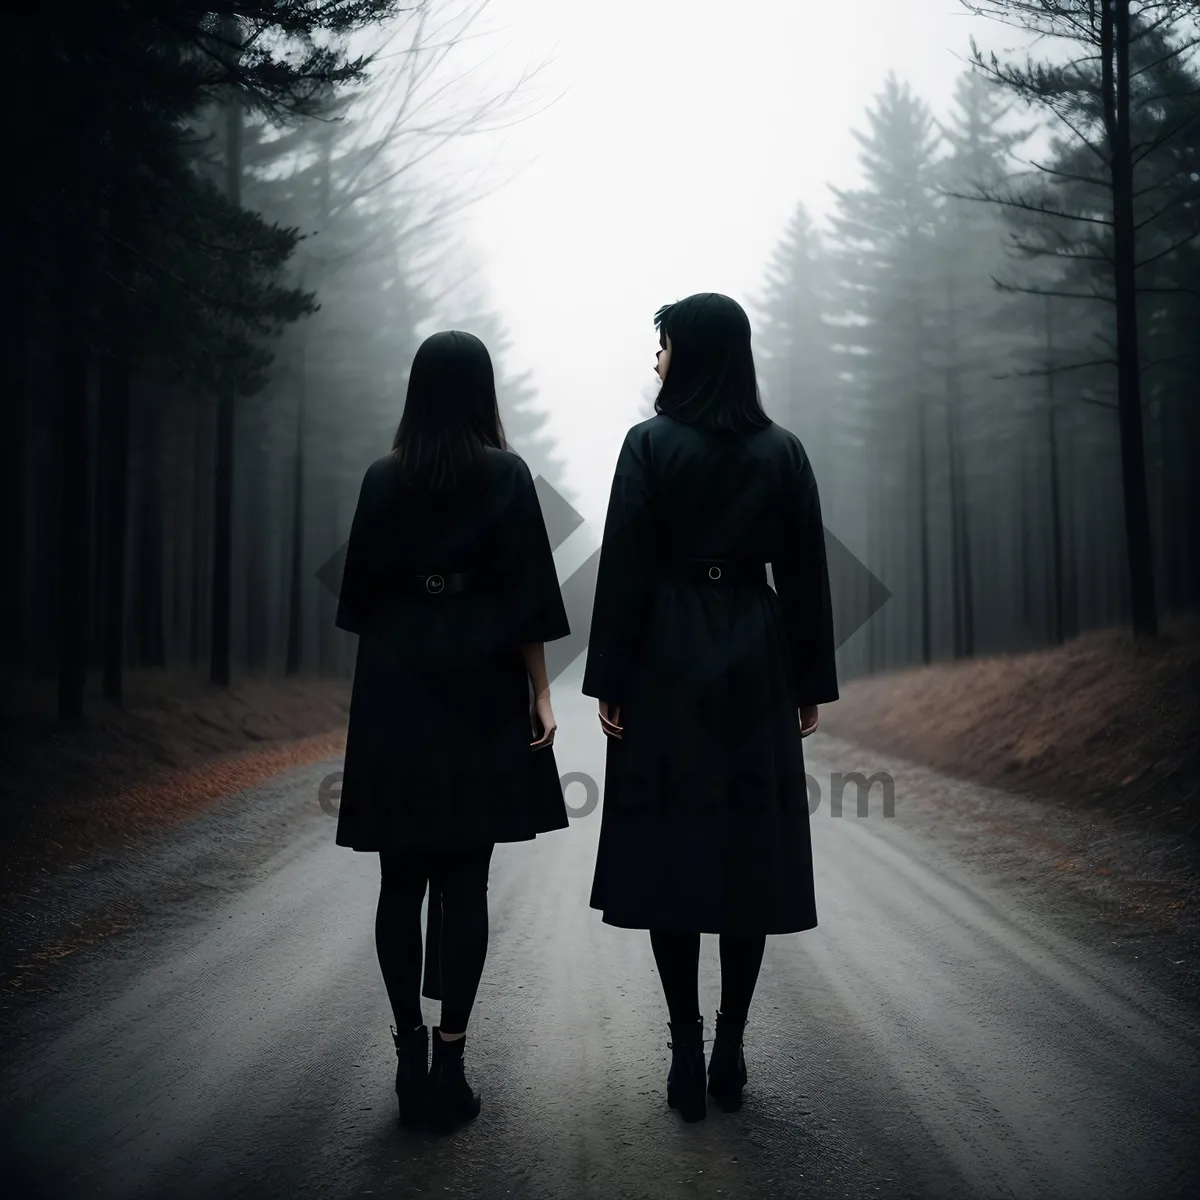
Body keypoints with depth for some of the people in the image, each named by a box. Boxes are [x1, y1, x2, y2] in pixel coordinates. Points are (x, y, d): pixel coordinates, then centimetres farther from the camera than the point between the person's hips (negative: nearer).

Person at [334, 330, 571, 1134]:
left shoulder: (383, 477, 4)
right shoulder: (506, 473, -3)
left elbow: (359, 589, 7)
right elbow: (526, 593, -6)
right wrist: (540, 691, -1)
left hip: (395, 693, 2)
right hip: (478, 692, -2)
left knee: (402, 880, 7)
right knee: (465, 882, 1)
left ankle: (412, 1058, 11)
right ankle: (449, 1062, 1)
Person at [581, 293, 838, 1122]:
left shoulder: (650, 445, -5)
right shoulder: (783, 451, 4)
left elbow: (623, 570, -8)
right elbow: (806, 575, 4)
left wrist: (609, 680, -3)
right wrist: (812, 683, 10)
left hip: (668, 664, -3)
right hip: (754, 666, 3)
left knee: (672, 846, 3)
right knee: (751, 849, 7)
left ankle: (688, 1054, 4)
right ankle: (731, 1052, 13)